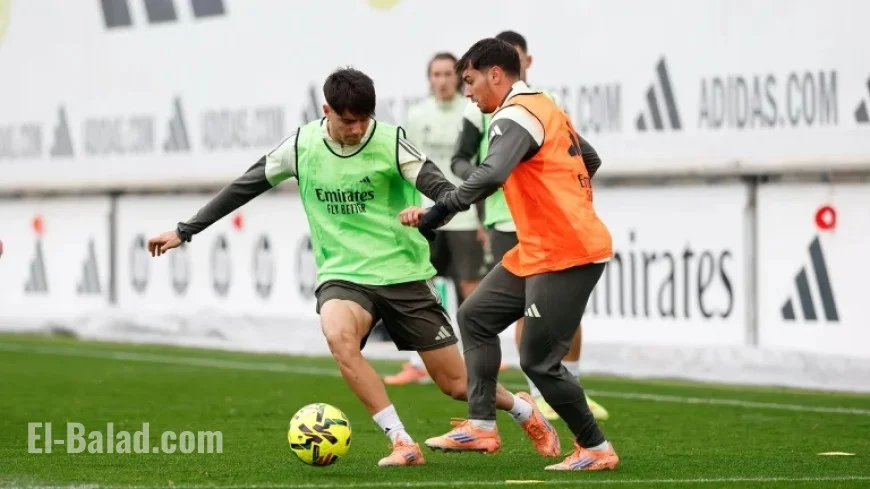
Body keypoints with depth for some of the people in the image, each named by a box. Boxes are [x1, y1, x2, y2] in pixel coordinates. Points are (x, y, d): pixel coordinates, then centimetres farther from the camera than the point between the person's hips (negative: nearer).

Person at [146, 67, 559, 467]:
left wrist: (430, 209, -49)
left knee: (456, 383, 3)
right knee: (338, 336, -34)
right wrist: (184, 232, 5)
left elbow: (437, 186, -24)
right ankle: (402, 443, -26)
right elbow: (246, 186, 5)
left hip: (402, 274, -1)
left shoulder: (390, 141, -12)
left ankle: (523, 410, 36)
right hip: (342, 276, 1)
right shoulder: (302, 145, -4)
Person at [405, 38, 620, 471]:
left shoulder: (516, 115, -15)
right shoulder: (546, 108, 15)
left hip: (566, 255, -11)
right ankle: (481, 424, 12)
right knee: (476, 316, 14)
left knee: (538, 362, -6)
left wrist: (438, 211, -31)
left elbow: (490, 176, -32)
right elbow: (588, 158, 26)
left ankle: (596, 449, 6)